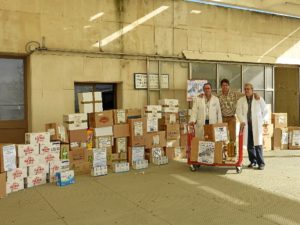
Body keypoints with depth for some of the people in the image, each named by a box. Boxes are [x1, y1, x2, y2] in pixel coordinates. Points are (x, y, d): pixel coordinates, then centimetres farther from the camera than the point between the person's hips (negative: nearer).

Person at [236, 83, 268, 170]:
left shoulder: (259, 99, 4)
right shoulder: (240, 101, 7)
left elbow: (265, 111, 12)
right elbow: (239, 112, -3)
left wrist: (263, 121, 3)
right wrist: (242, 121, -18)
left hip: (256, 125, -2)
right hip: (246, 125, 2)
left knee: (258, 144, -6)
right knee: (249, 145, 5)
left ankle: (261, 163, 2)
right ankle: (253, 161, 19)